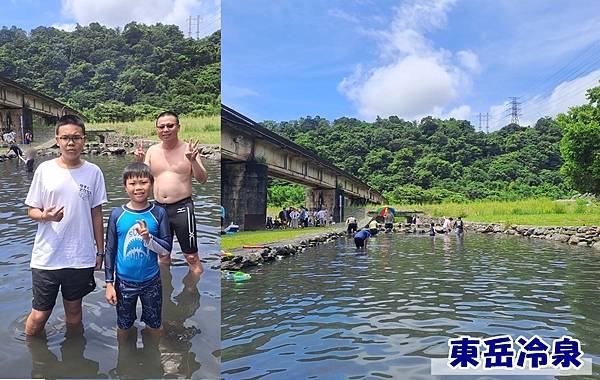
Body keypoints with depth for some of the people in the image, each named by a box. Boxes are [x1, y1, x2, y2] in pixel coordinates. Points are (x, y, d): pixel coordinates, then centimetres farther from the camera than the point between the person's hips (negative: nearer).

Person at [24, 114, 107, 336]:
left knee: (74, 309, 17)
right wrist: (45, 216, -20)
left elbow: (96, 213, 5)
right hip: (46, 257, -1)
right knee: (39, 314, 8)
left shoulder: (93, 172, -1)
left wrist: (100, 251, 7)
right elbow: (32, 210, 3)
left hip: (81, 258, 1)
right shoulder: (45, 170, -3)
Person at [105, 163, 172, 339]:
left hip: (151, 281, 0)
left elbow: (166, 250, -8)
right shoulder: (117, 214, -8)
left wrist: (148, 238, -26)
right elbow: (110, 250, -2)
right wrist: (109, 283, -2)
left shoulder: (159, 213, -10)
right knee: (124, 325, 19)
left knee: (154, 326, 15)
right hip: (124, 281, 1)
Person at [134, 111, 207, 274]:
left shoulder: (188, 148, -4)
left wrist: (193, 160, -25)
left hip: (182, 207, -4)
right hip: (159, 208, 4)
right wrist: (139, 162, -9)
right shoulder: (152, 150, 7)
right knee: (163, 256, 18)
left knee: (191, 257, 0)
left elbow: (202, 179, -9)